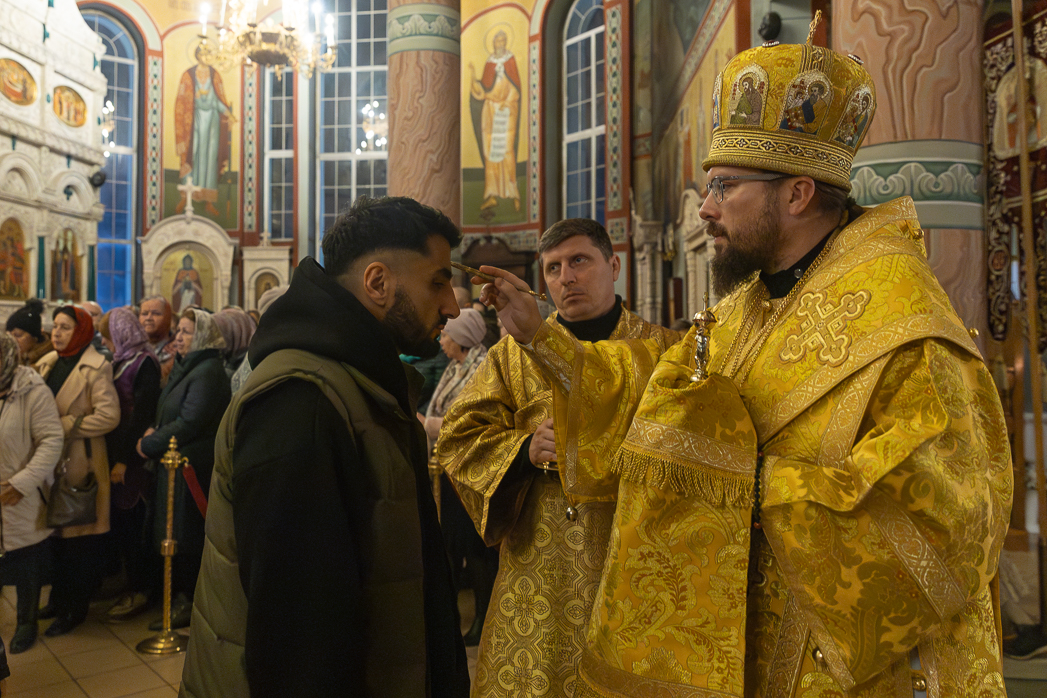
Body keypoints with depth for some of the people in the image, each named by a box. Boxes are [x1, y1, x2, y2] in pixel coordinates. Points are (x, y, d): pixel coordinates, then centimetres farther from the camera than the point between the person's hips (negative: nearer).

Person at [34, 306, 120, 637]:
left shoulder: (96, 367, -11)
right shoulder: (47, 363, 11)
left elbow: (109, 415, -19)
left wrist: (65, 427, -16)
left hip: (80, 461, -7)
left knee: (78, 534, 3)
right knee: (54, 530, 15)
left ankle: (75, 608, 15)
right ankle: (58, 599, 30)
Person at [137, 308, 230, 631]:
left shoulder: (208, 372, -18)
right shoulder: (184, 367, 14)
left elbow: (189, 423, -23)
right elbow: (166, 411, 21)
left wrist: (149, 444, -13)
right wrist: (153, 431, 1)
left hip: (192, 467, -9)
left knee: (186, 535, 1)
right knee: (175, 534, 17)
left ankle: (187, 603, 14)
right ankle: (177, 595, 30)